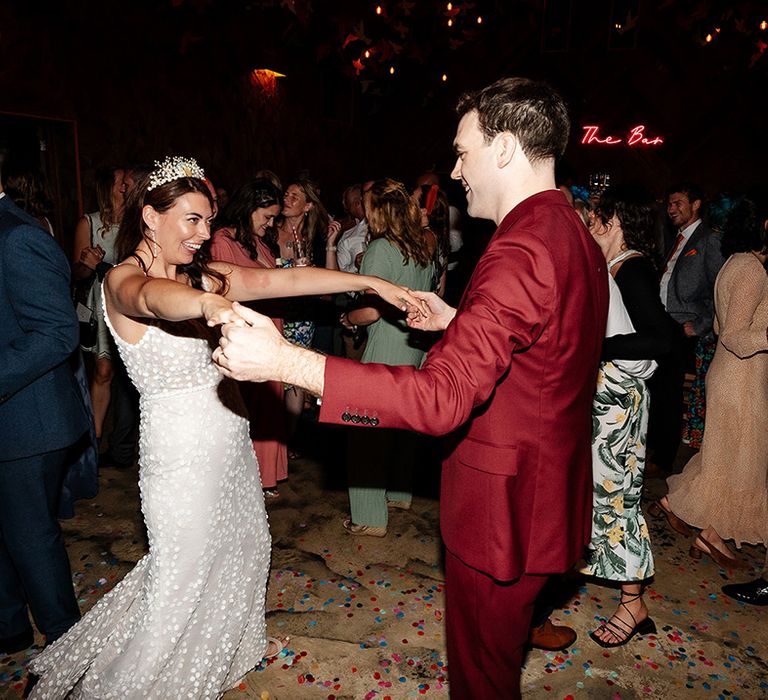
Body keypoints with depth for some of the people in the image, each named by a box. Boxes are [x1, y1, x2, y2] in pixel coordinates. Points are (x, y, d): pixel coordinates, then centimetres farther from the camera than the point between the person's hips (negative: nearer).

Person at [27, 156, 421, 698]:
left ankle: (236, 642, 51)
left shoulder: (203, 275, 5)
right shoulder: (122, 279, -16)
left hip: (230, 439, 7)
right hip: (181, 450, -7)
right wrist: (209, 303, -63)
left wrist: (371, 283, -10)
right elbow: (152, 297, -40)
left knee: (242, 548, 22)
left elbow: (284, 279, -4)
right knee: (185, 569, 9)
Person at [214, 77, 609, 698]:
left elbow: (441, 397, -36)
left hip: (503, 509, -9)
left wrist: (284, 361, -37)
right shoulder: (577, 237, 5)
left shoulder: (521, 251, -28)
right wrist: (456, 320, 13)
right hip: (548, 495, 9)